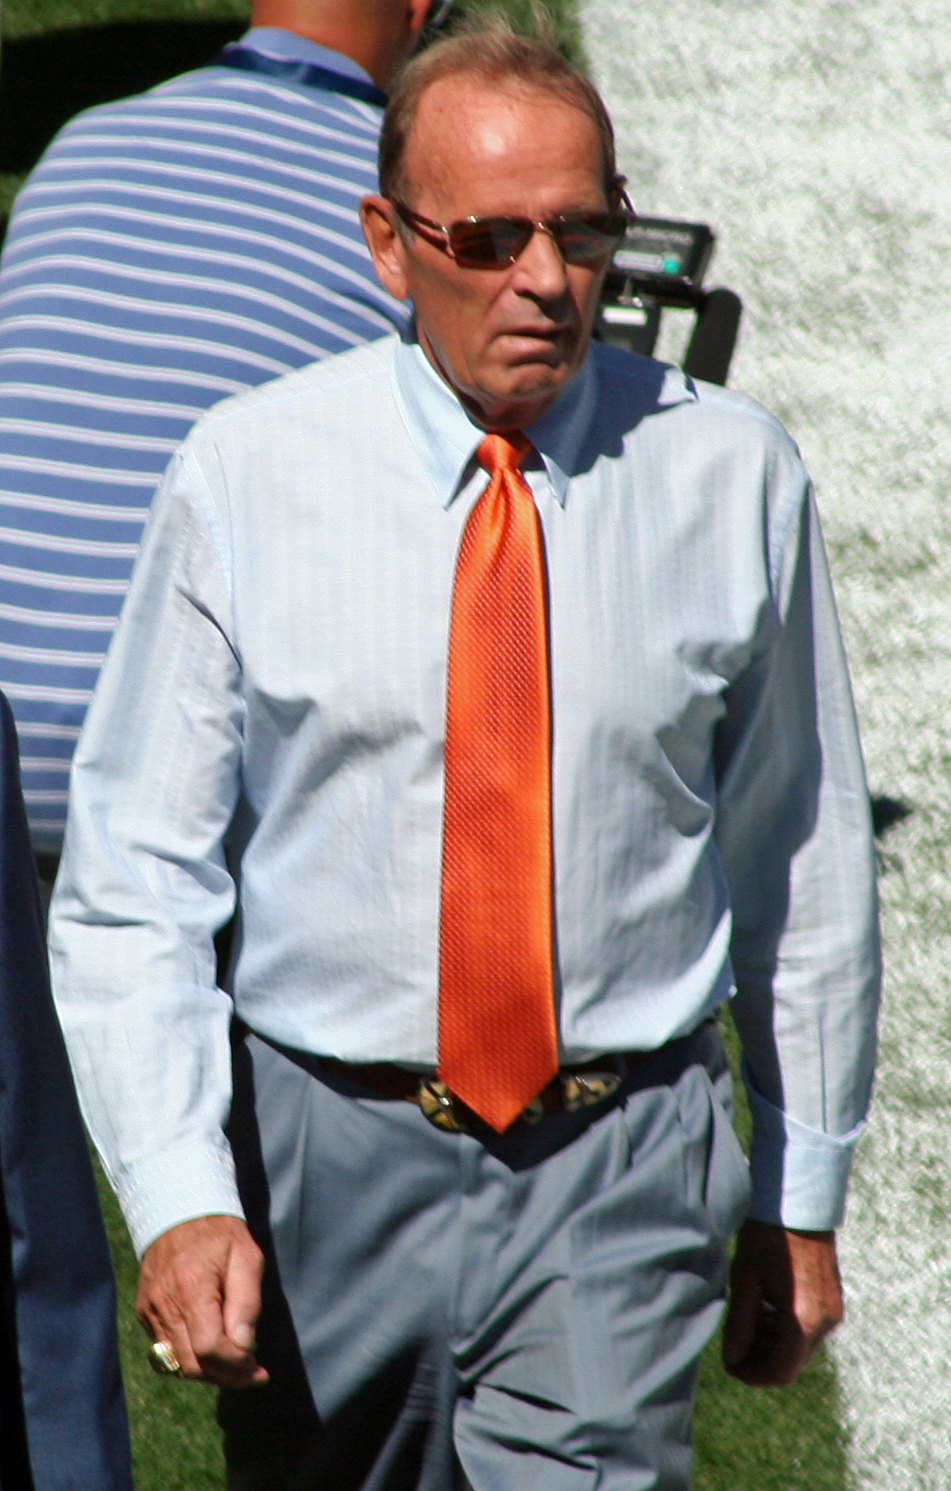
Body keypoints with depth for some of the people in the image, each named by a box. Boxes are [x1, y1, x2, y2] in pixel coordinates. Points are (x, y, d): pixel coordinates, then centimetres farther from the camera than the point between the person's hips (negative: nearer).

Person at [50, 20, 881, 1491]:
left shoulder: (728, 474, -1)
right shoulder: (248, 476, -5)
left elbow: (802, 858, 8)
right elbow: (134, 880, -5)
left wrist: (803, 1195, 11)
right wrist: (178, 1197, -17)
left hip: (618, 1166, 0)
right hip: (322, 1155, 1)